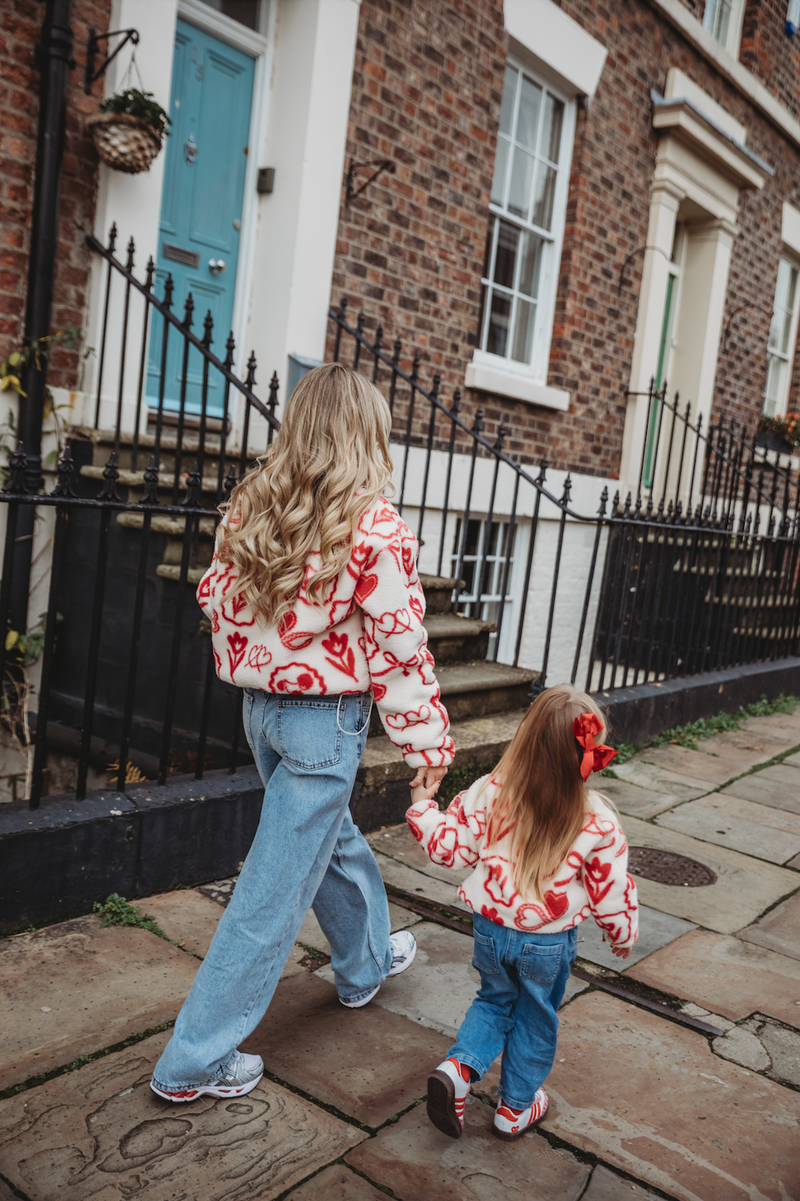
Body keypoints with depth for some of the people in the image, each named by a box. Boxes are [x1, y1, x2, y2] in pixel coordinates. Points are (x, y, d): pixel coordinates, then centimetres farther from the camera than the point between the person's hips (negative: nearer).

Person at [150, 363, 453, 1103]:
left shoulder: (250, 507, 0)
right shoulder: (376, 528, -17)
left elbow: (217, 598, 7)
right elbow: (399, 645, -15)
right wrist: (428, 739, -6)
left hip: (262, 705, 7)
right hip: (327, 717, -7)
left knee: (334, 839, 28)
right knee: (278, 887, 5)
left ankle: (366, 961, 51)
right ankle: (197, 1060, 16)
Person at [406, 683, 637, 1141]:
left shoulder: (488, 795, -17)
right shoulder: (597, 821, -19)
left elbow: (449, 846, -7)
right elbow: (610, 892, -9)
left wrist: (422, 804, 9)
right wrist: (623, 934, 10)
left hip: (490, 928, 2)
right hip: (549, 944, -2)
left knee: (495, 1000, 27)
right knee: (536, 1018, 22)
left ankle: (458, 1066, 7)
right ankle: (517, 1106, 35)